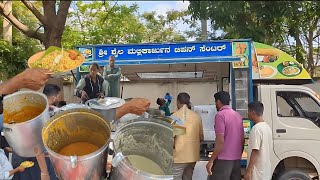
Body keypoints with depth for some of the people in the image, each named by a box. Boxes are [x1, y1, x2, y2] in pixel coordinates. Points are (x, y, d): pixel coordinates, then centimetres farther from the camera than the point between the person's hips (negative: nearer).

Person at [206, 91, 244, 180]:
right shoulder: (238, 115, 12)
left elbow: (220, 141, -18)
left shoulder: (220, 115, -12)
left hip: (223, 159, -8)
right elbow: (242, 140, 14)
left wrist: (211, 160, -13)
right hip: (237, 159, 8)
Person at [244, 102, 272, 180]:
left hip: (258, 173, -9)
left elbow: (255, 151, -22)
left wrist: (248, 171, -18)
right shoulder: (267, 127, 10)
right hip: (266, 172, 9)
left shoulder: (256, 128, -18)